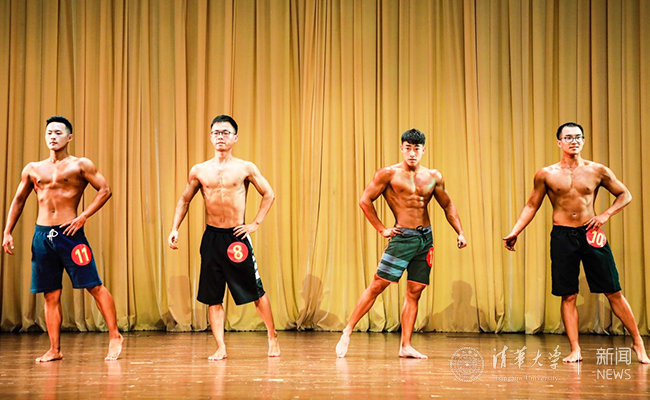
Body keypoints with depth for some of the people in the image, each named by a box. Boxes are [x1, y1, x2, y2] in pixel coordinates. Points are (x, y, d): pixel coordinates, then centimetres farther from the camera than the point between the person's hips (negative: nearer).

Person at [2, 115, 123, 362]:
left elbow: (105, 190, -3)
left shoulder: (80, 165, 1)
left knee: (94, 286, -6)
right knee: (51, 295, 7)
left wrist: (84, 217, -11)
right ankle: (54, 349, 12)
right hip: (42, 235, 4)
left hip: (69, 233, -4)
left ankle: (114, 337, 2)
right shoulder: (33, 169, 13)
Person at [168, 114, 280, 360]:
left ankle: (272, 338, 22)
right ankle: (220, 348, 9)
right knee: (212, 296, 3)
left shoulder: (245, 169, -2)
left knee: (256, 291, 4)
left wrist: (255, 223, -1)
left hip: (237, 236, -2)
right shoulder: (199, 171, 4)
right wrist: (175, 228, 4)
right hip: (211, 237, 2)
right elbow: (184, 200, 15)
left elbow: (269, 195, 7)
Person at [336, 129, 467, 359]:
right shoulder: (389, 174, -4)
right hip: (403, 236, -4)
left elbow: (448, 206, 18)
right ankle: (347, 333, 0)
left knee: (414, 292, 5)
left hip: (426, 238, 4)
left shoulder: (433, 177, 8)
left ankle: (406, 346, 9)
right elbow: (365, 200, -3)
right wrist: (381, 229, -5)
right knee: (377, 285, -8)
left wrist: (460, 232, 9)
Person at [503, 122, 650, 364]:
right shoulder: (546, 175, 2)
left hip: (590, 234, 0)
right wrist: (514, 233, 2)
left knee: (613, 292, 3)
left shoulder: (597, 171, 2)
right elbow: (532, 206, 11)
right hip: (562, 236, 0)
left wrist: (606, 214, -3)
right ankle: (575, 350, 8)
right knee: (568, 295, 1)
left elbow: (625, 195, 12)